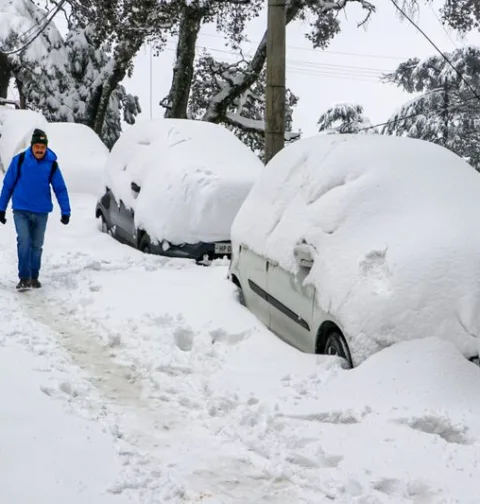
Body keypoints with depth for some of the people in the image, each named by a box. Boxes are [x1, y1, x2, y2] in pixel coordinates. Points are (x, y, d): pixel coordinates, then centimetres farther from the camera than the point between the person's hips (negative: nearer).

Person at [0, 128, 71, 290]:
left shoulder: (52, 164, -3)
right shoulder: (20, 160, -7)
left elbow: (60, 189, 0)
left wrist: (65, 211, -5)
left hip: (41, 212, 2)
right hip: (21, 210, -2)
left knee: (37, 246, 9)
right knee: (24, 242, -16)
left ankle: (34, 277, 22)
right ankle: (24, 277, -10)